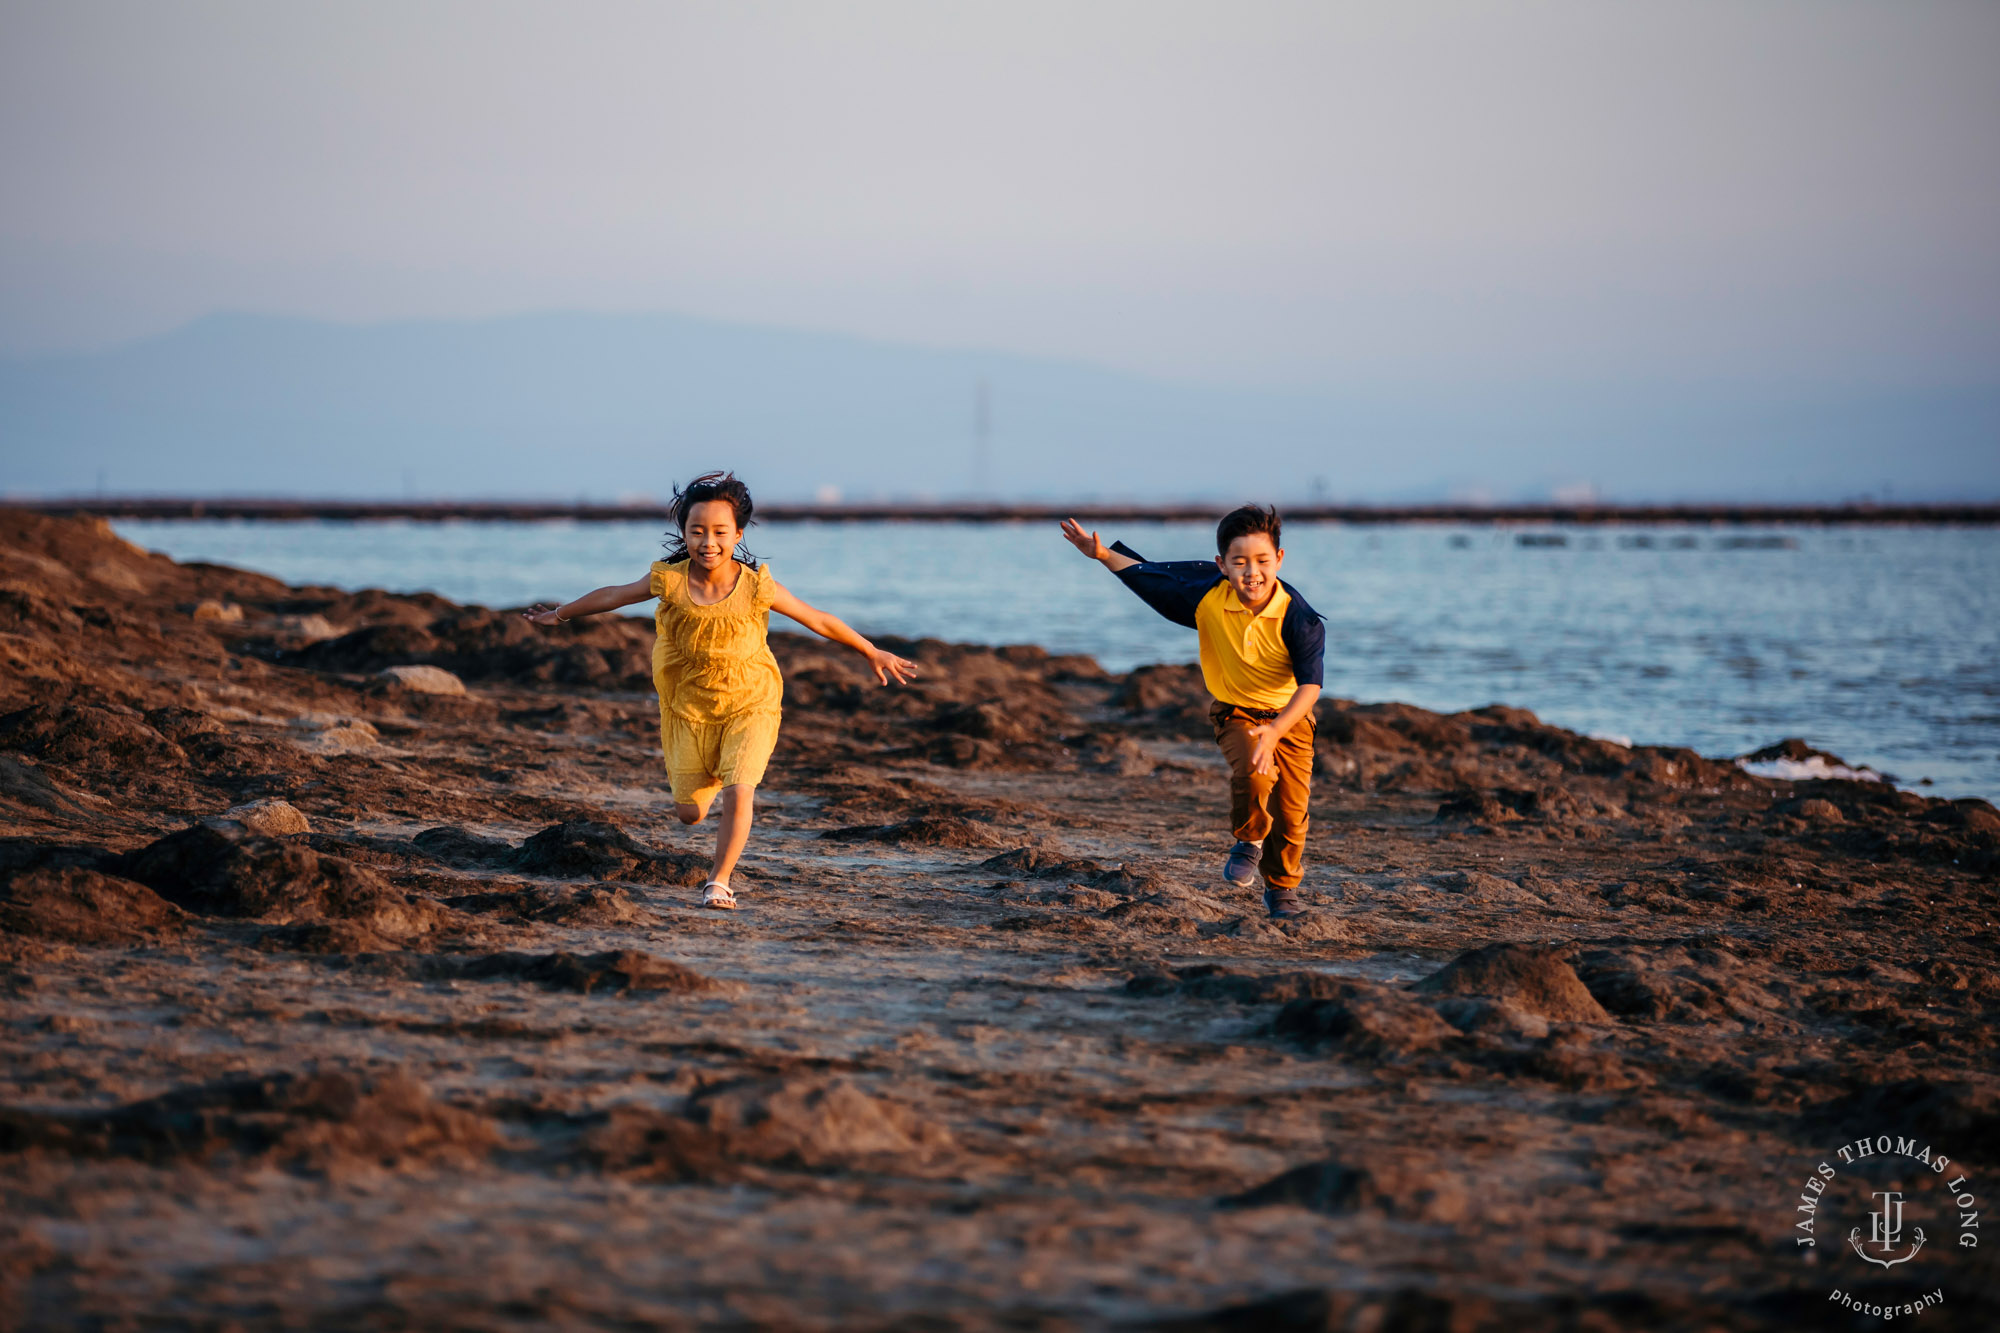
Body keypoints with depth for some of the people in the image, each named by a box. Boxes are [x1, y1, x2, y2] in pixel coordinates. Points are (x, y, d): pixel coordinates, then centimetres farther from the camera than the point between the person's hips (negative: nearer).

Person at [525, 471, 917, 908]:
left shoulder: (756, 588, -20)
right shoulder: (669, 581, -16)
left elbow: (820, 621, -7)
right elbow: (612, 596, 3)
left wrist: (873, 654, 1)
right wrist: (560, 614, 17)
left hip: (750, 708, -2)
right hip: (688, 709, 2)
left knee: (737, 794, -22)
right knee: (689, 813, 11)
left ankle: (719, 880, -2)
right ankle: (696, 777, 49)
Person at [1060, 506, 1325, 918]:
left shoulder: (1299, 618, -26)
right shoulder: (1206, 597, -18)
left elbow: (1310, 685, -31)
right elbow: (1148, 574, -2)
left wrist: (1275, 731, -44)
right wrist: (1102, 554, -10)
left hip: (1288, 717, 0)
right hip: (1235, 713, 1)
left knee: (1291, 811, 2)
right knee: (1251, 773, -30)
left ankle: (1282, 889, 31)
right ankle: (1249, 841, 2)